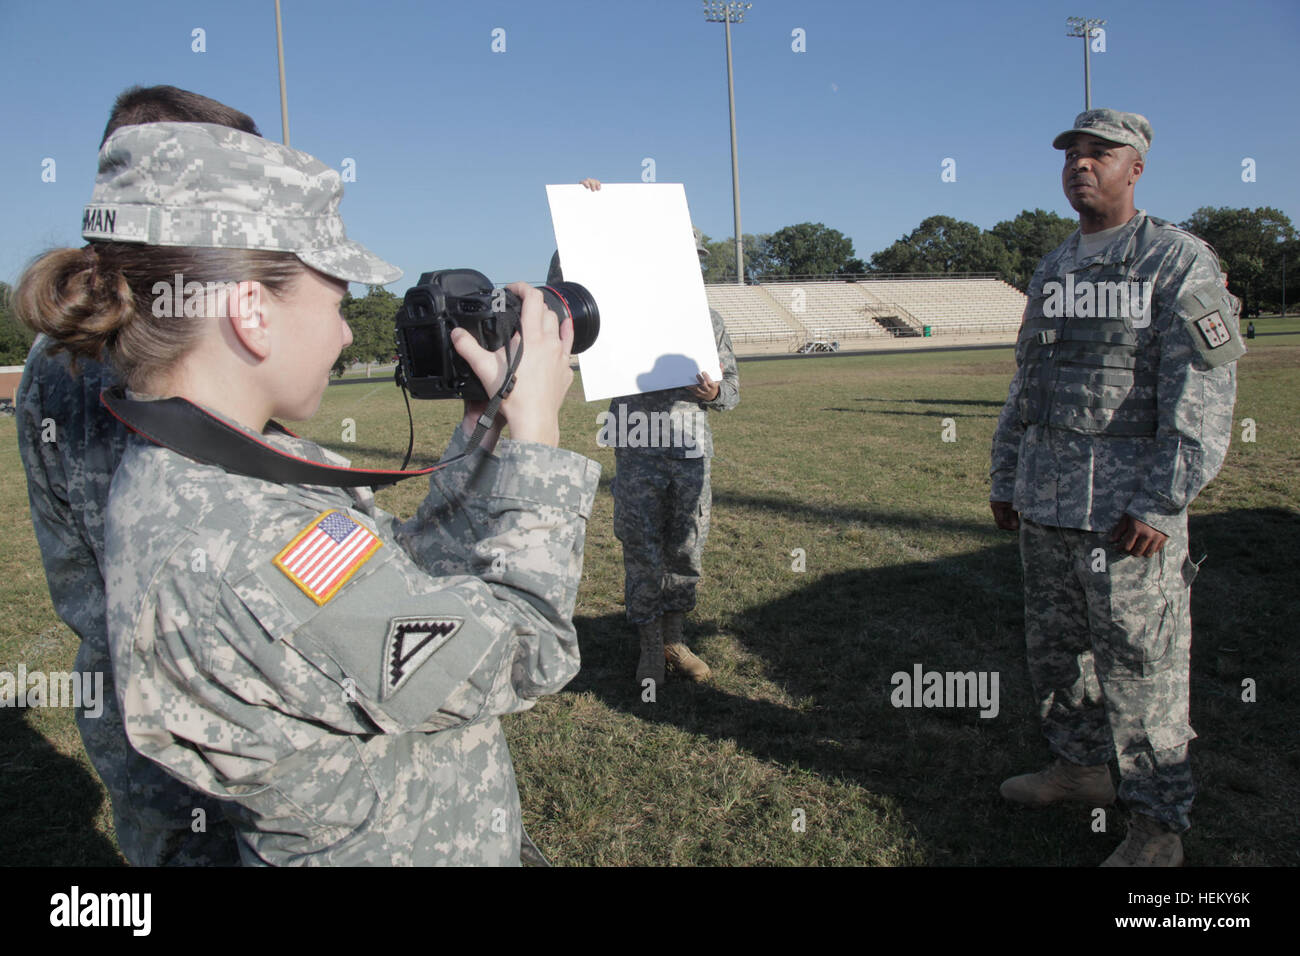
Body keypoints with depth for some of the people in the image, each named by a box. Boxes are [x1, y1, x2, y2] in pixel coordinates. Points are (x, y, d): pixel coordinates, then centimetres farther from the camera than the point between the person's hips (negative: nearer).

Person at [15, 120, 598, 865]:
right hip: (411, 848, -8)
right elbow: (523, 655, -27)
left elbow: (413, 575, 0)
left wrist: (485, 426, -3)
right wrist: (535, 432, -20)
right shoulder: (239, 554, -34)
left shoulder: (180, 472, -5)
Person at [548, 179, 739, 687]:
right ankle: (650, 649, 16)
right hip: (637, 449, -3)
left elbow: (732, 385, 15)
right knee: (642, 551, 2)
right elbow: (563, 285, -7)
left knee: (686, 549, 10)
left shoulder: (709, 319, 13)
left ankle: (675, 640, 25)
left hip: (692, 448, 3)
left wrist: (714, 393, -10)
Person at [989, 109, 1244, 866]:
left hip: (1127, 508, -7)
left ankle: (1159, 826, 14)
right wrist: (1005, 479, 16)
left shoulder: (1179, 260, -6)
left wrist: (1160, 505, -19)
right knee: (1056, 649, 16)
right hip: (1045, 504, 7)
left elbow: (1204, 394, -13)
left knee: (1140, 666, 0)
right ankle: (1079, 767, 35)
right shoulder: (1052, 270, 15)